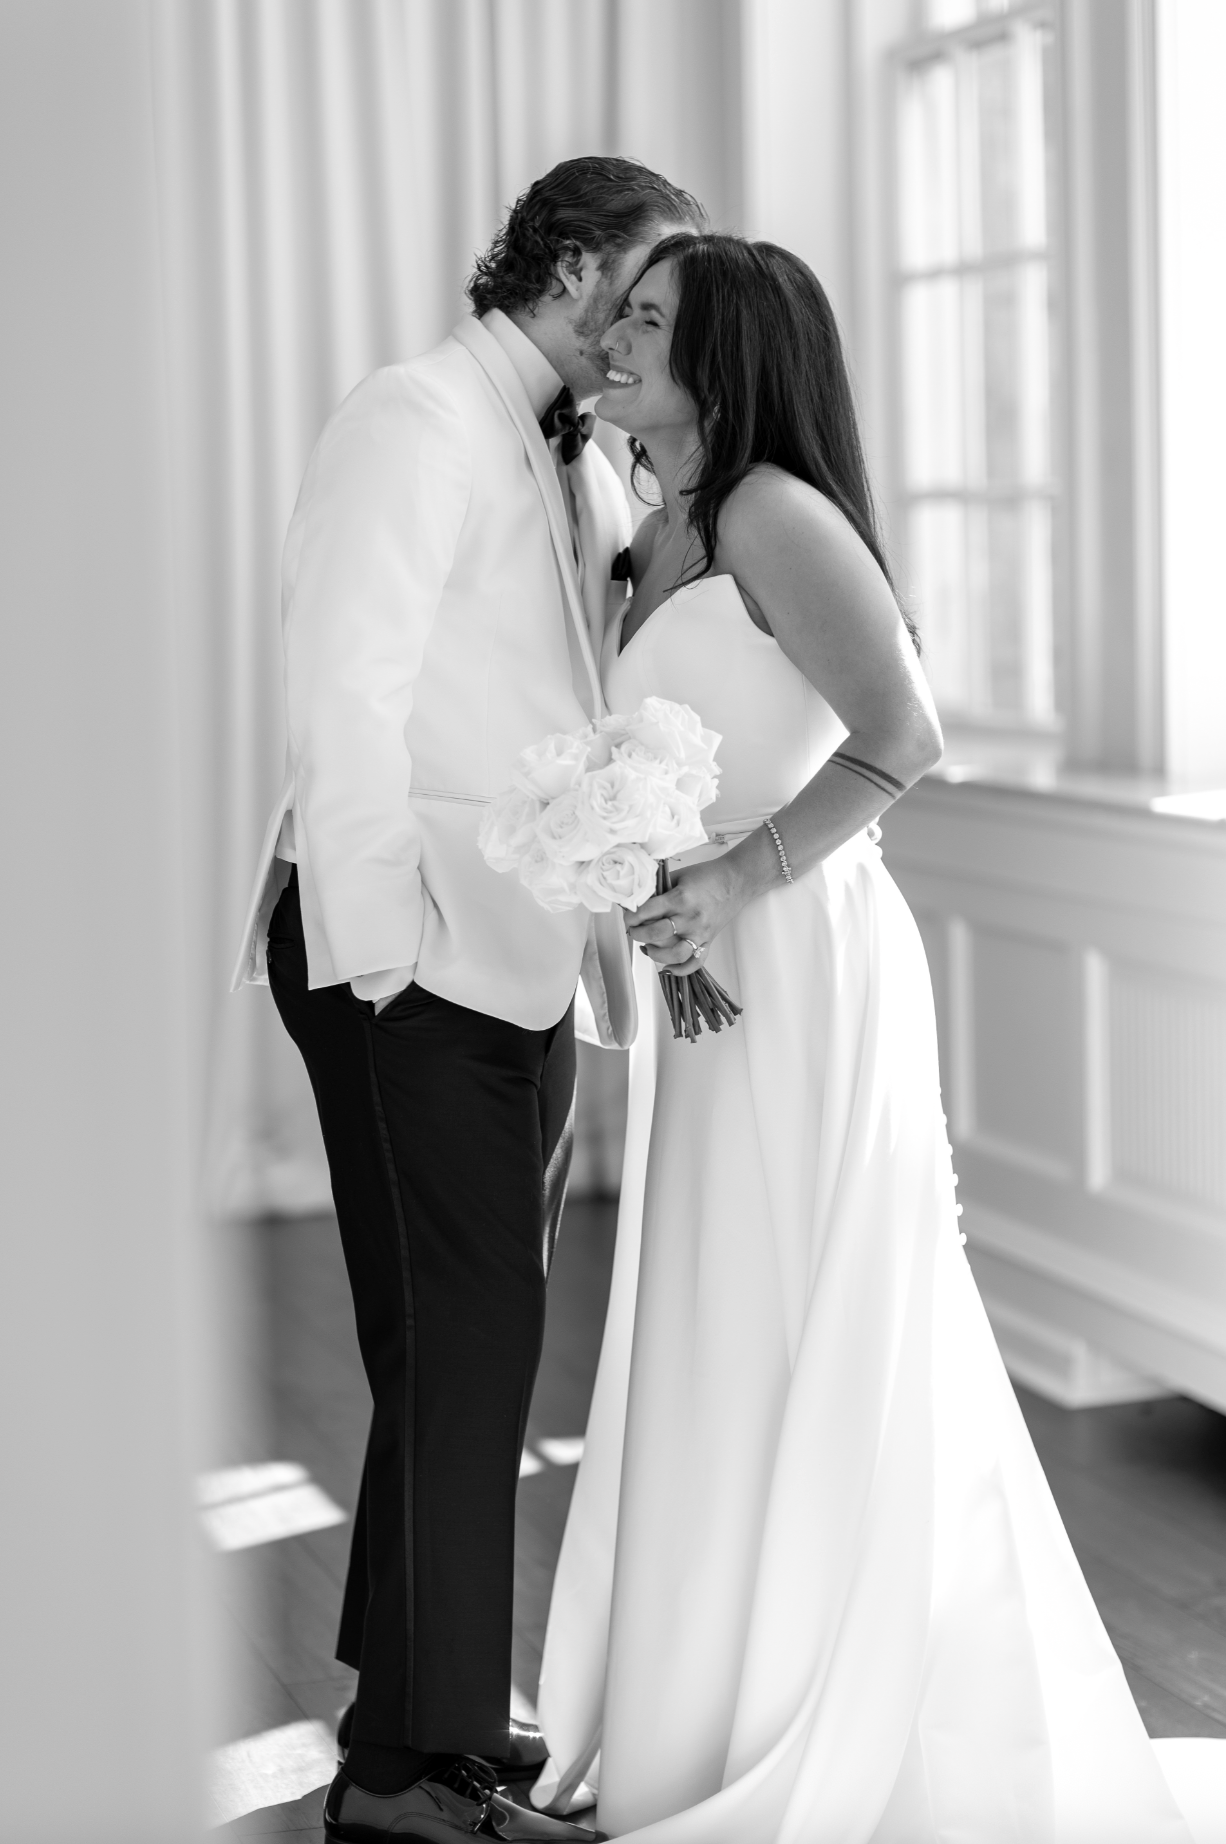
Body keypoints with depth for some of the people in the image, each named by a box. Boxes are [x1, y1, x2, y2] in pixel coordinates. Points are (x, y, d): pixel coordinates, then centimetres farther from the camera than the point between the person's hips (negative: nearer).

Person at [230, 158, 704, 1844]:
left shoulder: (587, 467, 19)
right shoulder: (418, 421, -7)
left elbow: (604, 699, 13)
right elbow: (348, 687, -14)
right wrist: (376, 951, -18)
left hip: (523, 950, 9)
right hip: (413, 944, -9)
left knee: (477, 1330, 14)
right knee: (463, 1334, -9)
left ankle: (421, 1691, 27)